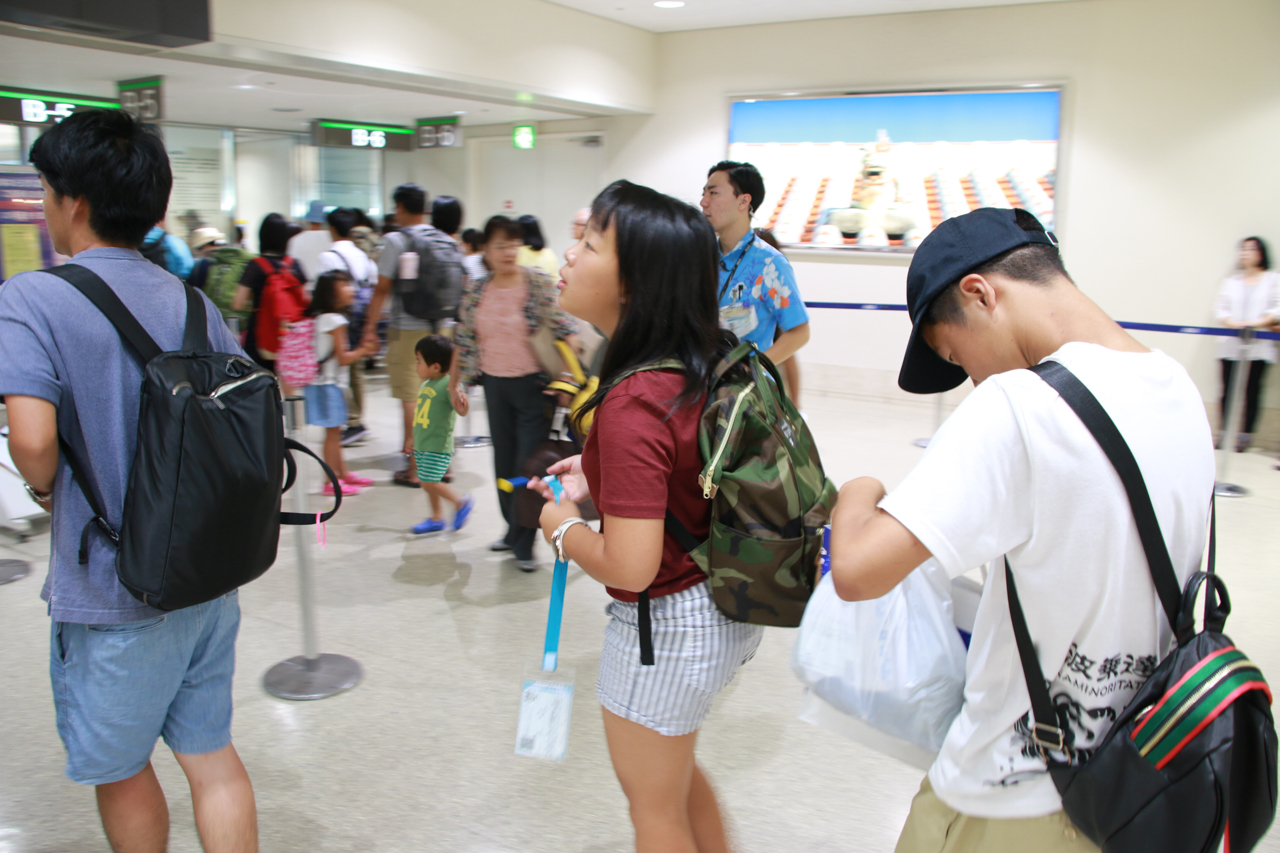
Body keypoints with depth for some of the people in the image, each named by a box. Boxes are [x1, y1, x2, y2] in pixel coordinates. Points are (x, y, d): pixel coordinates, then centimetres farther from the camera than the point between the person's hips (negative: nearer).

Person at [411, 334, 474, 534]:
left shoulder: (448, 384, -17)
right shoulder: (426, 385, 10)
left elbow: (462, 410, -26)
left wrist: (462, 405, -50)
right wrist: (415, 443, 25)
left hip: (438, 446, -9)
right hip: (422, 445, 9)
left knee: (429, 482, -9)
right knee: (426, 482, 14)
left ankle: (461, 502, 9)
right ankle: (436, 518, 27)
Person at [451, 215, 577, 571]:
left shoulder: (538, 282, -9)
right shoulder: (475, 290, 3)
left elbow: (562, 327, -14)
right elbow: (464, 340, 11)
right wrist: (454, 382, 12)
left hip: (533, 384, -5)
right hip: (496, 385, 5)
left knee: (529, 464, -3)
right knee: (503, 461, 14)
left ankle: (525, 545, 8)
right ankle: (513, 530, 30)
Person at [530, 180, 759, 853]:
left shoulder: (632, 405, -30)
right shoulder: (705, 362, -4)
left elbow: (630, 566, -30)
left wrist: (565, 526, -11)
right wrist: (600, 475, 7)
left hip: (667, 623, -9)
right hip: (721, 606, 9)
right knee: (675, 772, 32)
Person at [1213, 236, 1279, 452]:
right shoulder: (1231, 281, 16)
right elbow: (1221, 309, 9)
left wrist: (1257, 323, -16)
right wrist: (1233, 323, -10)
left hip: (1259, 346, -2)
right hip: (1231, 344, 2)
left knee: (1253, 390, -2)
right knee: (1228, 390, -2)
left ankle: (1246, 434, 3)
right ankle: (1224, 432, 2)